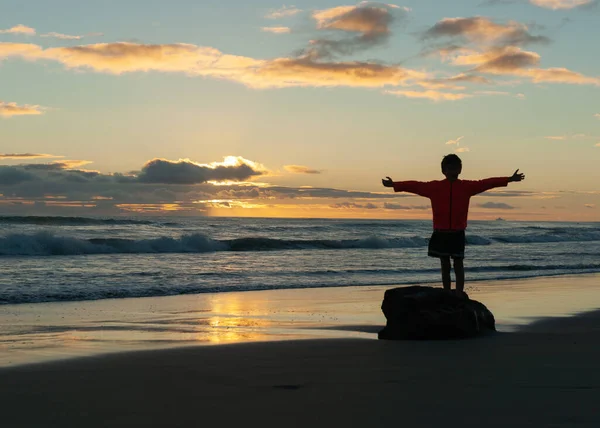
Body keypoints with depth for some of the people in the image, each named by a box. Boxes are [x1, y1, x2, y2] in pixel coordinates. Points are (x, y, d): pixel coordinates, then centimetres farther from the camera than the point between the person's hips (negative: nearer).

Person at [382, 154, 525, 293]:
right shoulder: (434, 187, 3)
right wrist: (394, 184, 3)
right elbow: (415, 186, 4)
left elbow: (486, 183, 1)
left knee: (458, 264, -2)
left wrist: (509, 179, -2)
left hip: (458, 233, -1)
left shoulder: (467, 186, 4)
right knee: (445, 266, 7)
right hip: (440, 233, 1)